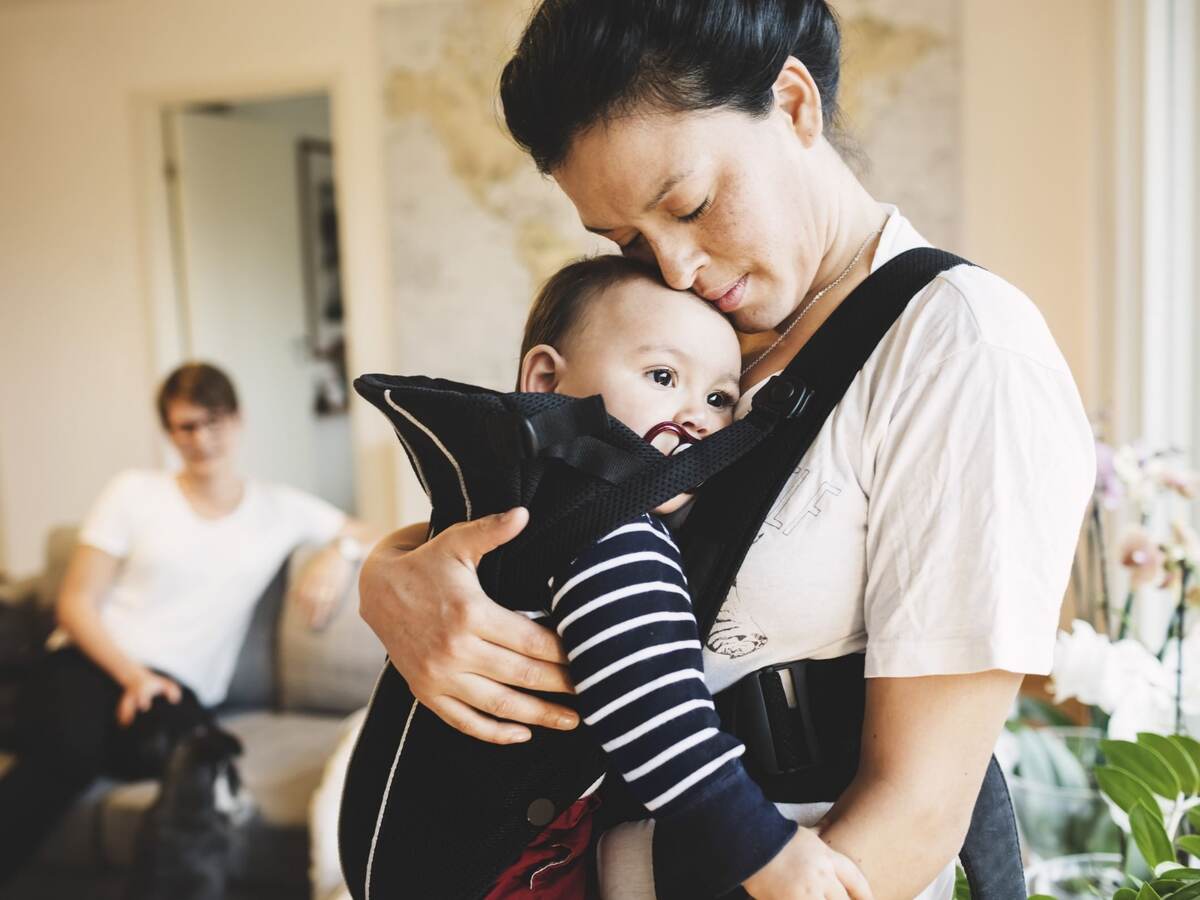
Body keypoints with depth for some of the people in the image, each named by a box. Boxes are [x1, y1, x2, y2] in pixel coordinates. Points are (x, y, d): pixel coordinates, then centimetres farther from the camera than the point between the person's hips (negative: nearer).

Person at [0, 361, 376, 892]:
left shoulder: (280, 509, 13)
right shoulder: (135, 492, 9)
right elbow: (76, 603, 5)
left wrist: (341, 552, -7)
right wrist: (132, 674, -13)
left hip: (178, 685, 1)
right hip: (92, 664, 0)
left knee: (159, 743, -38)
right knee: (69, 747, -37)